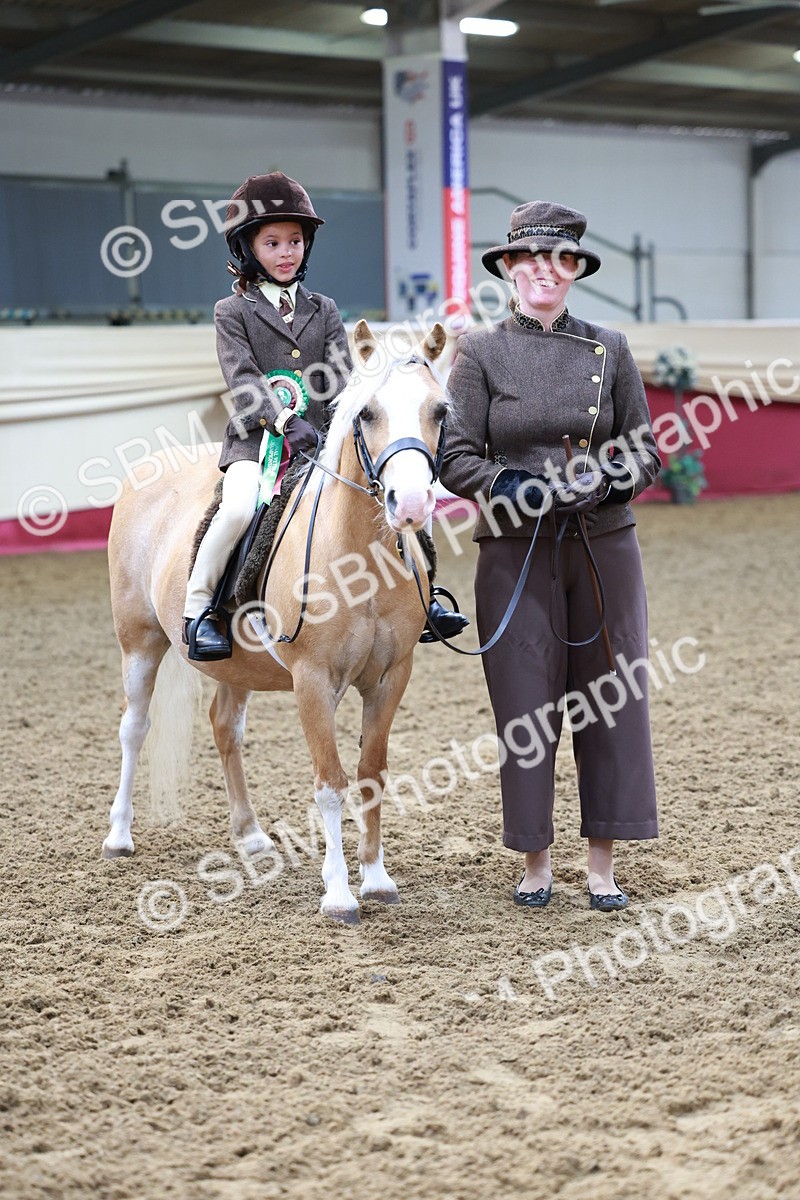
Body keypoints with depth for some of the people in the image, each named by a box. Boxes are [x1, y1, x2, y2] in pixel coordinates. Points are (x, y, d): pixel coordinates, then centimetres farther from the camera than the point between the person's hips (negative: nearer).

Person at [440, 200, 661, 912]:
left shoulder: (610, 349, 6)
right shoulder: (480, 352, 2)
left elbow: (646, 452, 7)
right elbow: (457, 457, -2)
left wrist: (606, 478, -13)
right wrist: (506, 485, -20)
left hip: (605, 546, 2)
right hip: (516, 552, -1)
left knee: (612, 700, 3)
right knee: (525, 708, 2)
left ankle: (604, 866, 14)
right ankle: (535, 862, 15)